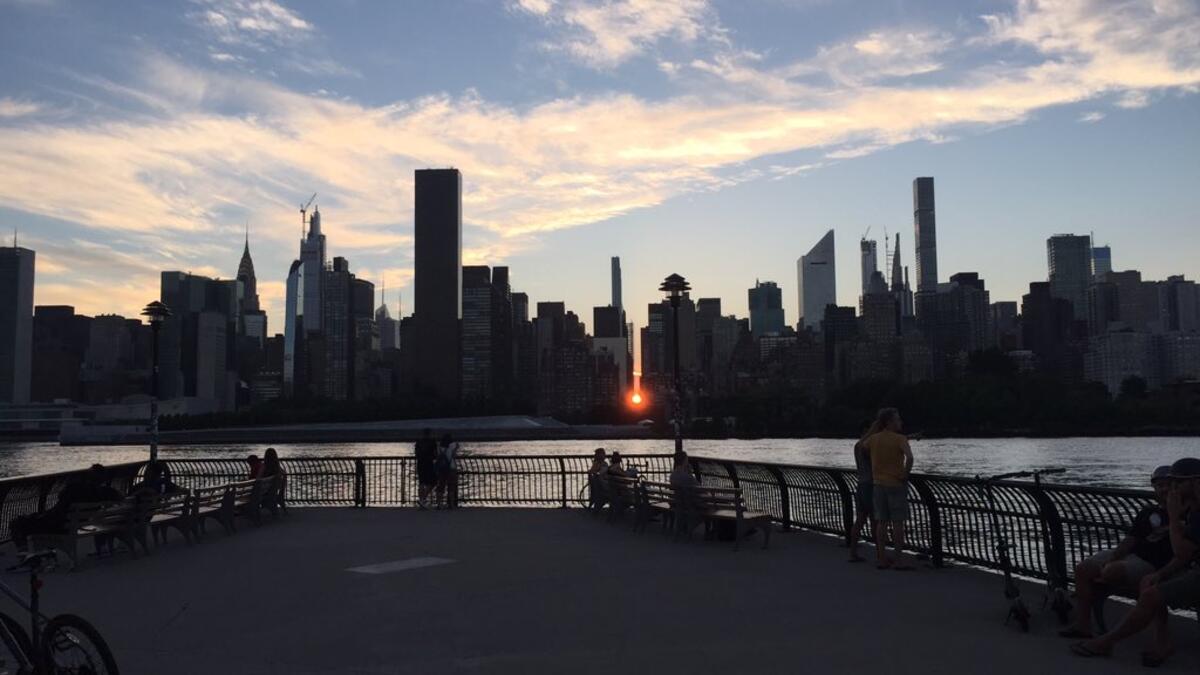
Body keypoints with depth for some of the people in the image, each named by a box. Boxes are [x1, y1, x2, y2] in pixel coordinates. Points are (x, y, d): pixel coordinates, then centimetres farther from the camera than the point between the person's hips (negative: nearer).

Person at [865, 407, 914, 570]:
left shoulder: (873, 439, 3)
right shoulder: (900, 439, -13)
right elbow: (909, 457, -30)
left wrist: (874, 428, 26)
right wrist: (905, 474, -14)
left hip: (878, 485, 5)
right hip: (896, 485, -5)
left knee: (882, 522, 9)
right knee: (898, 522, 1)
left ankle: (881, 558, 11)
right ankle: (899, 559, 3)